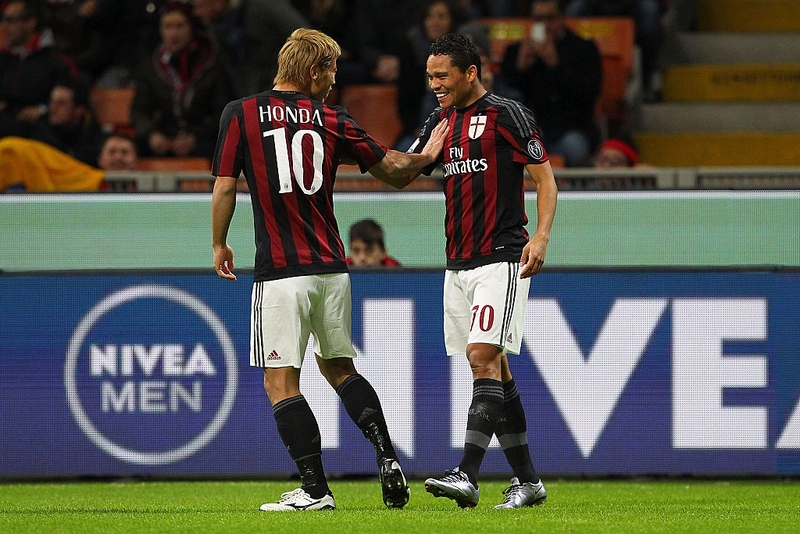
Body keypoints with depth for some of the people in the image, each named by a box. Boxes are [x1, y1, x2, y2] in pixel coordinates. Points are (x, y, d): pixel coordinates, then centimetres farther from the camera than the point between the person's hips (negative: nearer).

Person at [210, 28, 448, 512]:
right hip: (331, 267, 4)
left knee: (281, 381, 0)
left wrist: (220, 245, 12)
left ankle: (315, 489, -5)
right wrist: (425, 157, 33)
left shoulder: (241, 114, -3)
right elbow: (394, 170, 14)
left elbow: (224, 188, -3)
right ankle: (387, 458, 8)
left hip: (281, 272, -4)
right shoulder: (332, 121, 5)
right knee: (339, 368, 21)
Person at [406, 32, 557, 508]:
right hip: (458, 264, 8)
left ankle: (468, 476, -25)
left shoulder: (507, 115, -7)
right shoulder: (443, 120, 14)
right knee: (493, 368, 8)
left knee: (483, 357, -17)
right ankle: (527, 480, 15)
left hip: (501, 259, -8)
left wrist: (541, 236, -20)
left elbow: (546, 178, -7)